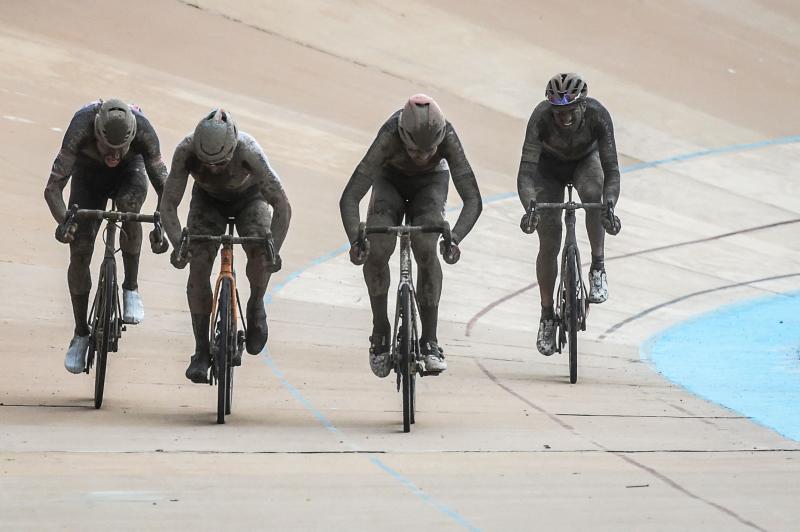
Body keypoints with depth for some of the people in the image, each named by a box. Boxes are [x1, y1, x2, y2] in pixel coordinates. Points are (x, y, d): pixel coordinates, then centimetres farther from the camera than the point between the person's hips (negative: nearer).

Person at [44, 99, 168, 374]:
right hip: (88, 174, 0)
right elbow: (53, 188, -38)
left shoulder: (143, 129, -35)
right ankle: (81, 333, 5)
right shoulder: (82, 125, -38)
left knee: (129, 205, -36)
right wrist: (64, 220, -55)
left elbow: (165, 186, -28)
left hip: (129, 172, 0)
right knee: (79, 253, -11)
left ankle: (131, 288, -17)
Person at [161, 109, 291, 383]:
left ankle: (256, 307, 2)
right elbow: (168, 204, -30)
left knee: (259, 252, -29)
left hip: (249, 198, -1)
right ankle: (201, 352, -8)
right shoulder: (186, 151, -35)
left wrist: (274, 250, -49)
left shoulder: (248, 150, -40)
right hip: (208, 200, 1)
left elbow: (282, 205, -37)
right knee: (198, 265, -17)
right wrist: (178, 244, -47)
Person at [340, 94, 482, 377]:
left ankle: (429, 342, -14)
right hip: (390, 179, 0)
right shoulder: (390, 136, -39)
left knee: (426, 250, -24)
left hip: (431, 182, 0)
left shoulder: (447, 137, -37)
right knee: (376, 251, -23)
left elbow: (473, 199, -37)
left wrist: (454, 237, -54)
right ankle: (380, 330, -1)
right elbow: (349, 197, -40)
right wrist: (355, 239, -55)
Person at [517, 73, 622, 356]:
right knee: (549, 244, -7)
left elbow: (611, 169, -36)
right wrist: (530, 209, -56)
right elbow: (526, 171, -40)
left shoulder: (598, 115, -34)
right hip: (550, 168, 0)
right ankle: (547, 316, 10)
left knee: (592, 194, -36)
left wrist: (609, 207, -52)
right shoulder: (541, 117, -36)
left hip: (586, 160, 0)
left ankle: (597, 266, -17)